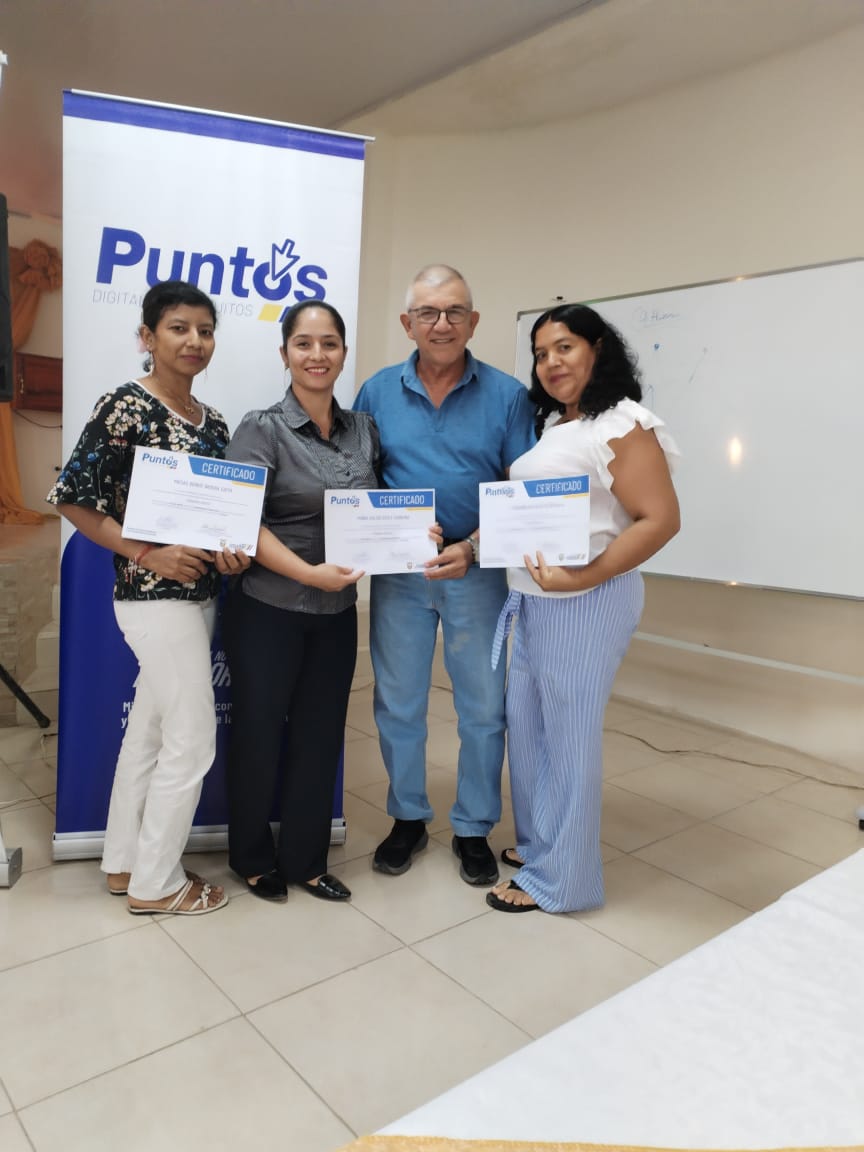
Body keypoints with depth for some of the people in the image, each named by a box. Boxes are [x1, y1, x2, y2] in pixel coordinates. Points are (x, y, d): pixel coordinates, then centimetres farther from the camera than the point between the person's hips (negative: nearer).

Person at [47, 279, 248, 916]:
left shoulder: (214, 423, 10)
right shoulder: (125, 407, -12)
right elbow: (72, 498, -13)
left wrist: (232, 550, -4)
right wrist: (148, 554, -19)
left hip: (198, 594, 8)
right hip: (155, 596, -8)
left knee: (149, 732, 17)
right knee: (193, 742, -1)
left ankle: (125, 862, 33)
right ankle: (155, 883, 18)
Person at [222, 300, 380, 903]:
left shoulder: (364, 429, 5)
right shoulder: (262, 429, -9)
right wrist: (310, 572, -25)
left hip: (338, 611, 4)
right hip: (269, 609, -4)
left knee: (320, 736, 13)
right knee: (259, 734, 9)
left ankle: (304, 859, 31)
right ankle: (254, 858, 32)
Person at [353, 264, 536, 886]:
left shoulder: (506, 395, -3)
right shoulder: (378, 391, 3)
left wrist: (473, 549, -18)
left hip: (477, 570, -1)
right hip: (397, 572, 2)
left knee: (484, 708, 9)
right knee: (398, 704, 13)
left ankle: (474, 829, 29)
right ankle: (408, 818, 34)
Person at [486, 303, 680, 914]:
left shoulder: (622, 425, -12)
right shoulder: (555, 428, 15)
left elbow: (660, 519, -19)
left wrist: (583, 578, -26)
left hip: (585, 601, -9)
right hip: (531, 598, 9)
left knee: (567, 734, 2)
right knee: (525, 724, 16)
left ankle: (559, 877, 17)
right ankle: (537, 842, 35)